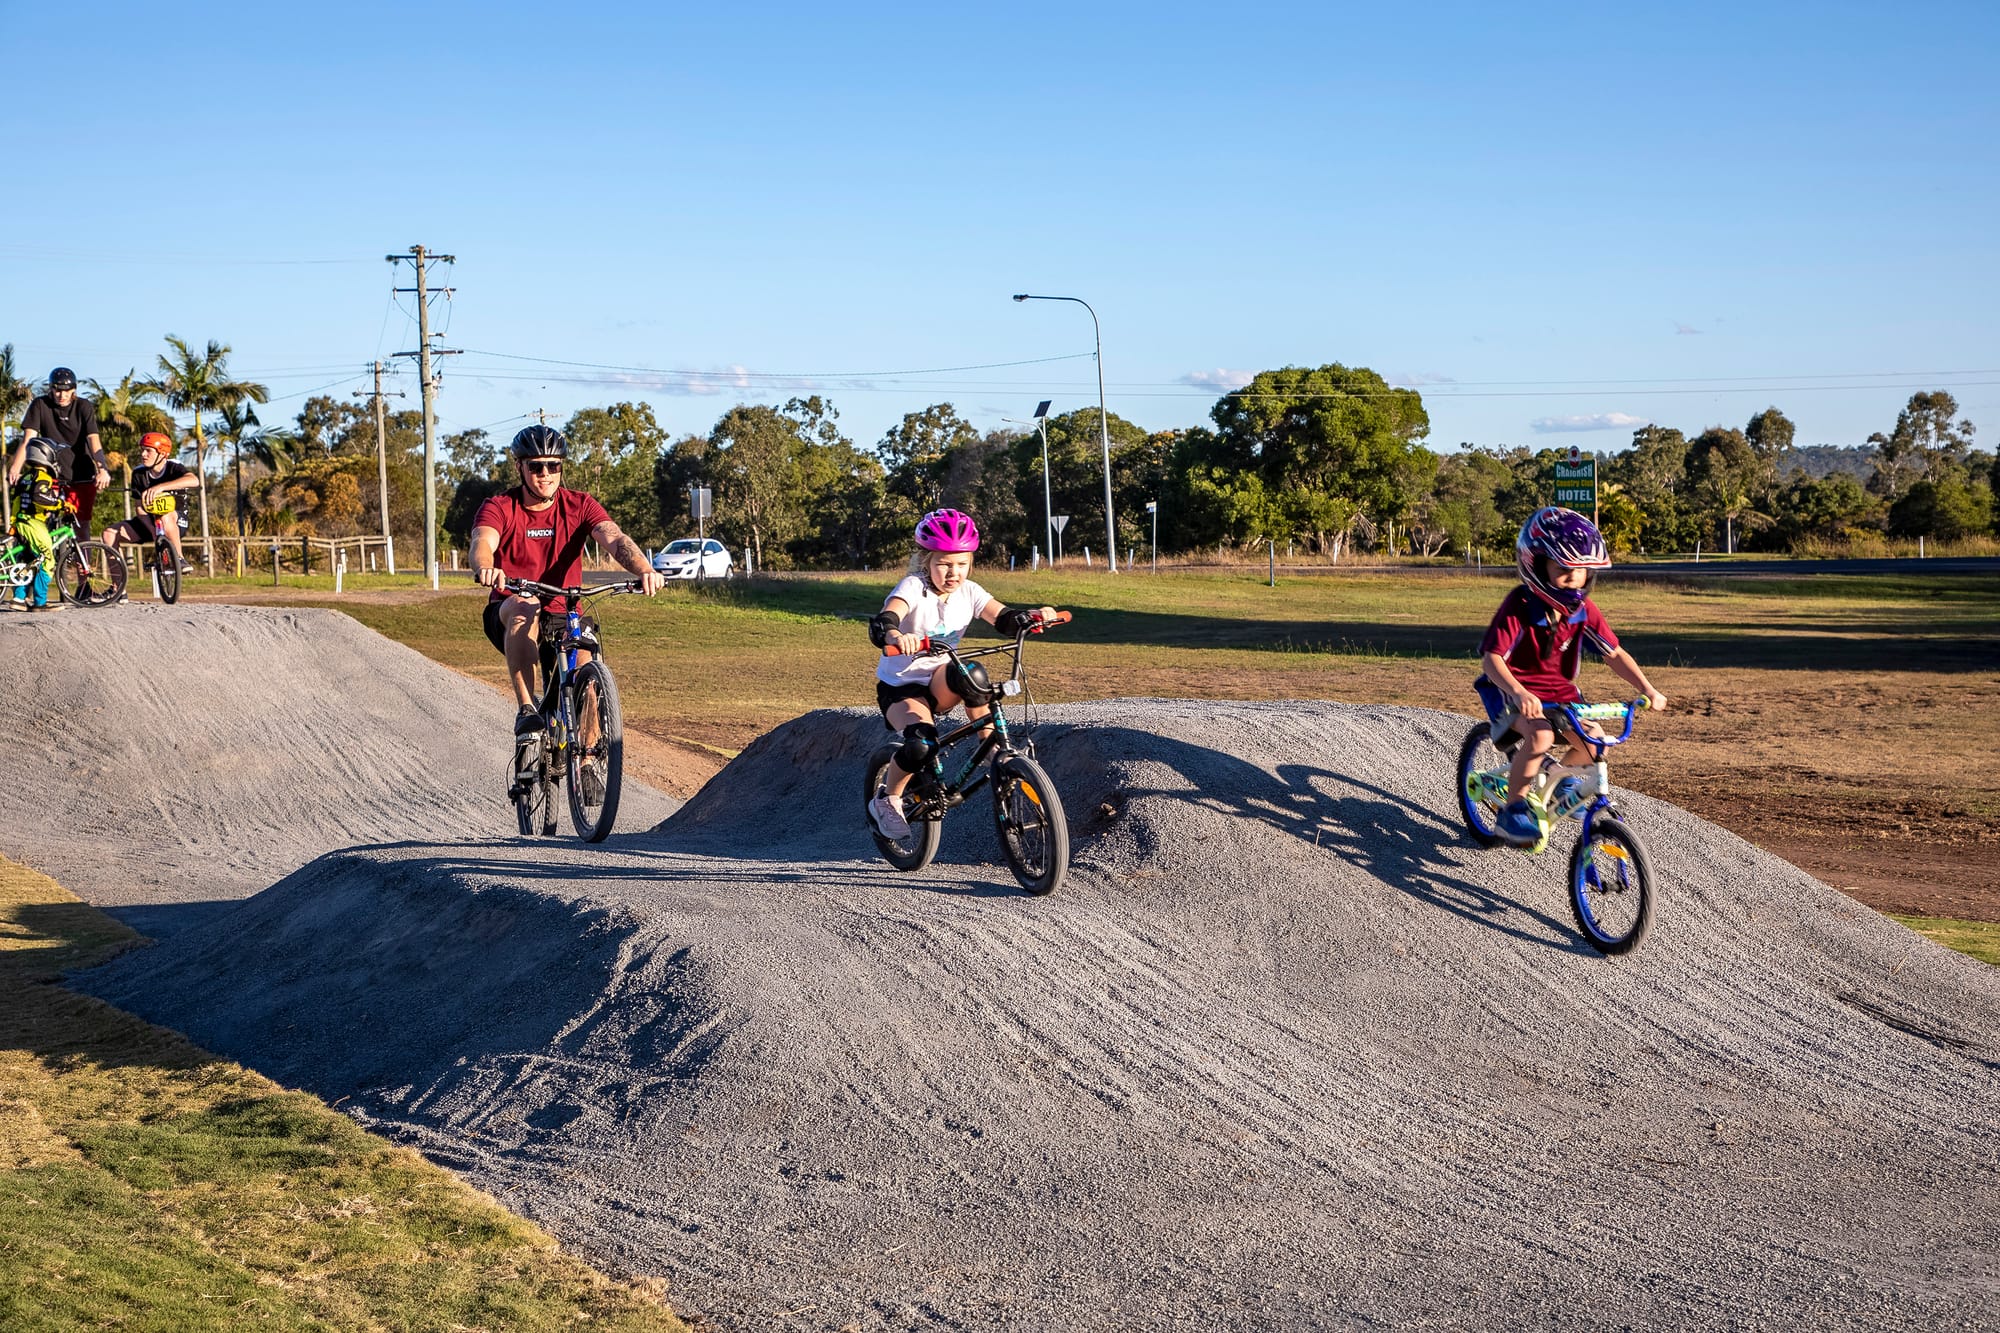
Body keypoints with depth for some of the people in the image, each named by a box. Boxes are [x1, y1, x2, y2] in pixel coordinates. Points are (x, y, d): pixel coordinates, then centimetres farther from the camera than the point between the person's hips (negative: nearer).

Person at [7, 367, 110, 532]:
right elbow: (27, 439, -12)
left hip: (81, 476, 0)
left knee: (81, 525, 0)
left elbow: (93, 439, -16)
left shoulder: (84, 407, -5)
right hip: (53, 475, 0)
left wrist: (102, 469, -32)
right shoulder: (40, 406, -4)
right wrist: (14, 469, -26)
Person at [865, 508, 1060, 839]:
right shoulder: (913, 587, -17)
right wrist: (896, 636, -59)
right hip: (899, 686, -4)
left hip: (939, 685, 4)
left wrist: (1034, 615, -36)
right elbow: (881, 623, -35)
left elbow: (1004, 618, -14)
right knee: (921, 744, -32)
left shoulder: (968, 592, -3)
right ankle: (887, 801, -5)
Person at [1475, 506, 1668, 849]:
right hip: (1514, 691, -6)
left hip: (1559, 689, 6)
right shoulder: (1519, 606, -21)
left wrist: (1647, 689, -13)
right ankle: (1514, 808, -17)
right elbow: (1492, 657, -27)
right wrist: (1518, 693, -44)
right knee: (1540, 735, -35)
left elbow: (1614, 654, 0)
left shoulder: (1583, 610, -6)